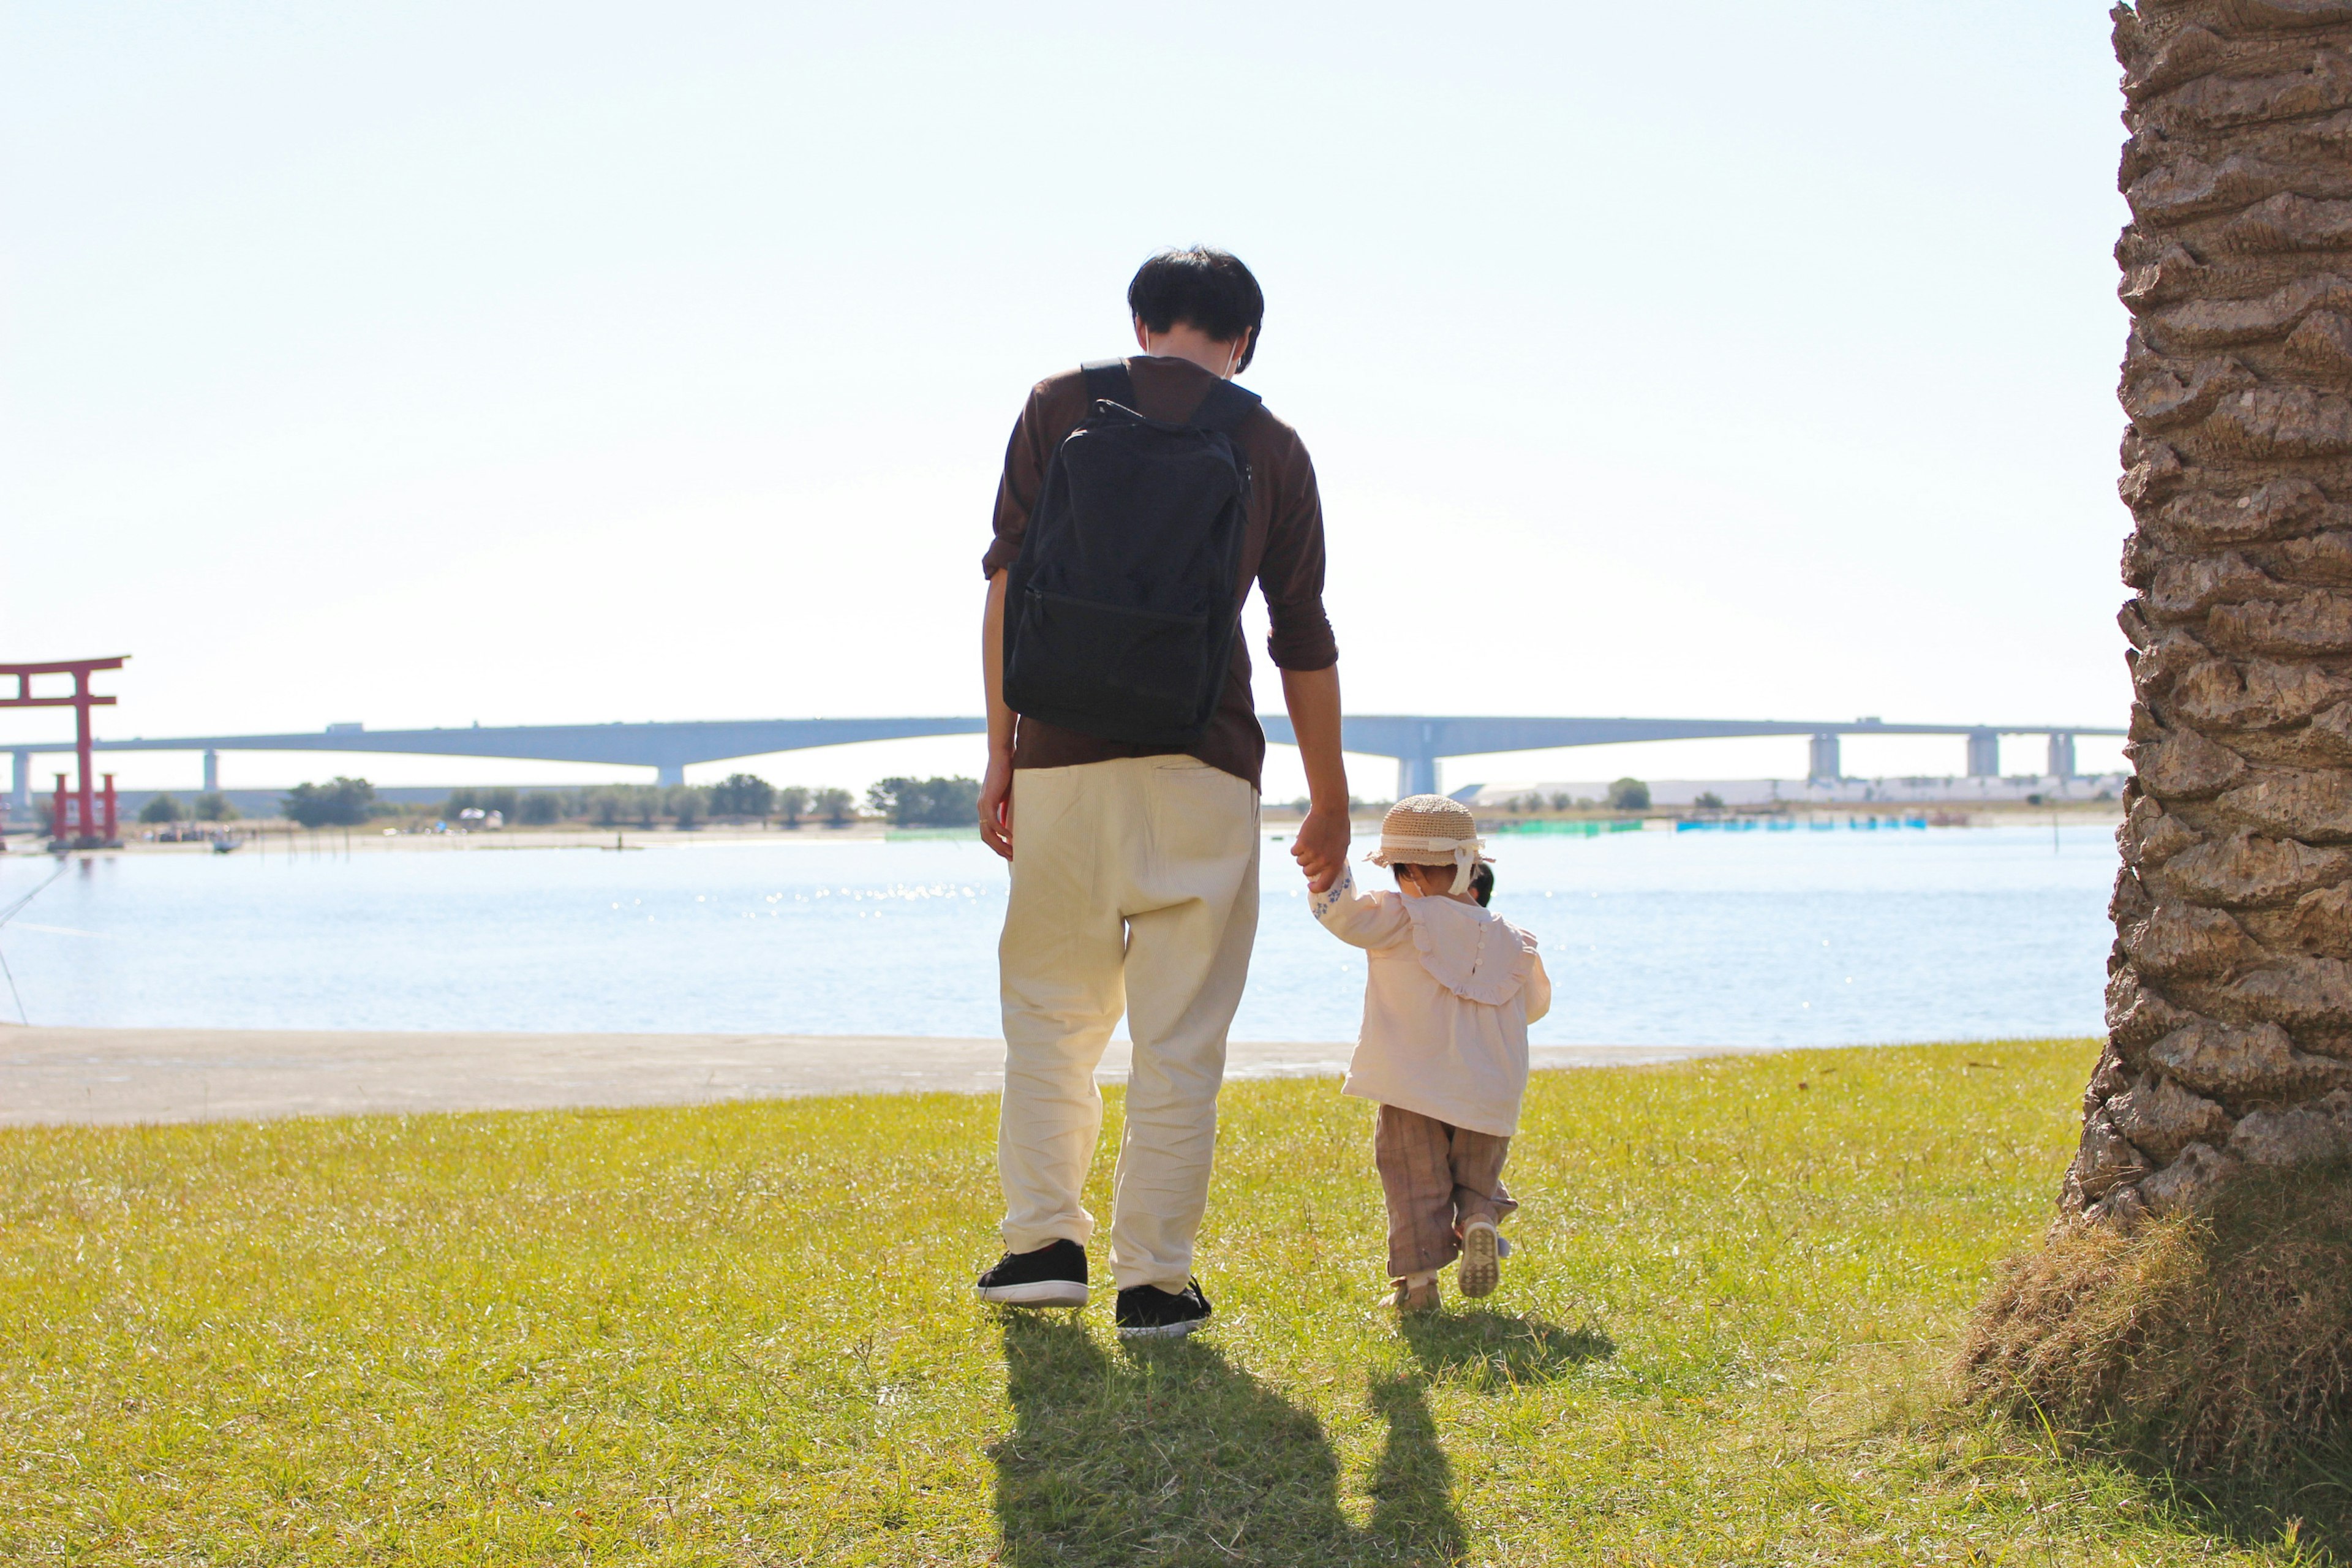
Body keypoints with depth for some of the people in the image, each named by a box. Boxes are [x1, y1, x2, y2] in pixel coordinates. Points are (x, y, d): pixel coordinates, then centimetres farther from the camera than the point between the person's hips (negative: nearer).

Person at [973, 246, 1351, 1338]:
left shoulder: (1061, 405, 7)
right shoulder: (1271, 446, 8)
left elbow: (1009, 582, 2)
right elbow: (1303, 641, 10)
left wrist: (1000, 755, 6)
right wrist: (1329, 802, 19)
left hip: (1065, 757, 0)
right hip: (1204, 767, 0)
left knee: (1051, 1007, 14)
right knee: (1180, 1034, 3)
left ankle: (1044, 1240, 9)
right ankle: (1154, 1279, 4)